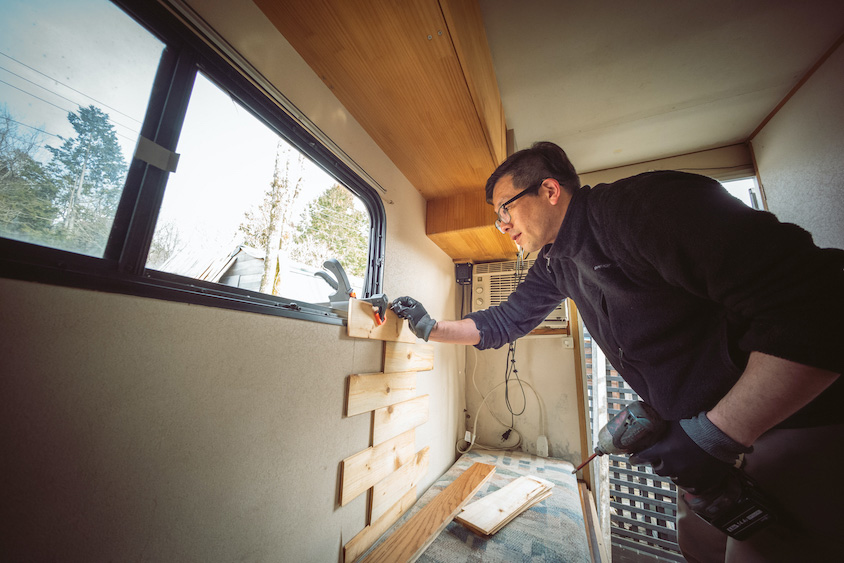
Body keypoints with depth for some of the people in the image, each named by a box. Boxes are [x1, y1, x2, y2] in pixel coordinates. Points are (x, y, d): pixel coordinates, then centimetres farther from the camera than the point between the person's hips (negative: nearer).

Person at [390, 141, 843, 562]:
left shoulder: (646, 204, -26)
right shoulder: (554, 261, 2)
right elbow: (505, 321, 8)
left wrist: (715, 435, -28)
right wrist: (431, 328, 2)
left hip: (795, 419, -7)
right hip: (705, 425, 8)